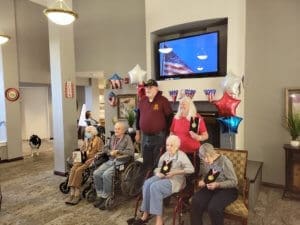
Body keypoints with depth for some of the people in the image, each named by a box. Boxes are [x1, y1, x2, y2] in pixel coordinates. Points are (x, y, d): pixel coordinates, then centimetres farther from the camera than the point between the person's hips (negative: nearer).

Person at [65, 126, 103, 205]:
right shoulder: (86, 140, 20)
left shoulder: (98, 140, -3)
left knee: (78, 170, -26)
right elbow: (82, 150, 22)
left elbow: (100, 153, -10)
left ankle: (77, 195, -18)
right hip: (84, 159, 6)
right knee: (73, 169, -21)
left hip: (92, 159, -6)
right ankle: (72, 194, -22)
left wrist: (90, 160, -18)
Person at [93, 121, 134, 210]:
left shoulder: (127, 138, 0)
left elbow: (131, 152, -11)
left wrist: (118, 151, -15)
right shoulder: (113, 137, 18)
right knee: (96, 173, -15)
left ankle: (106, 197, -11)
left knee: (106, 175, -28)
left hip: (121, 162, -6)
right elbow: (105, 148, 18)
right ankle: (100, 195, -2)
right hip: (110, 161, 6)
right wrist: (110, 152, -3)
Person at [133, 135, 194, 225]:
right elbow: (158, 168, 18)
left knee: (155, 187, -31)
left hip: (175, 180, -6)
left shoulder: (181, 155, -3)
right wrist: (158, 173, -7)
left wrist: (175, 172, -18)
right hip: (162, 177, 6)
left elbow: (191, 169, -12)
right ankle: (146, 214, -18)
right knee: (147, 183, -25)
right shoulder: (164, 155, 15)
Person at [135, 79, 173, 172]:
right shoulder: (142, 100, 8)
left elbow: (169, 117, -8)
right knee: (146, 163, 16)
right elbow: (138, 116, 16)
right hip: (145, 136, 5)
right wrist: (138, 132, 17)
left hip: (159, 136, -5)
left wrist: (166, 133, -6)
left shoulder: (163, 100, -8)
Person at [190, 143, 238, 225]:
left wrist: (218, 185, -26)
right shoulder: (206, 162, 3)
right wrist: (202, 181, -5)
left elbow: (234, 182, -13)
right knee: (195, 201, -23)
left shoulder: (224, 161, -15)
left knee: (213, 207, -32)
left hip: (227, 189, -5)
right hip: (210, 187, 5)